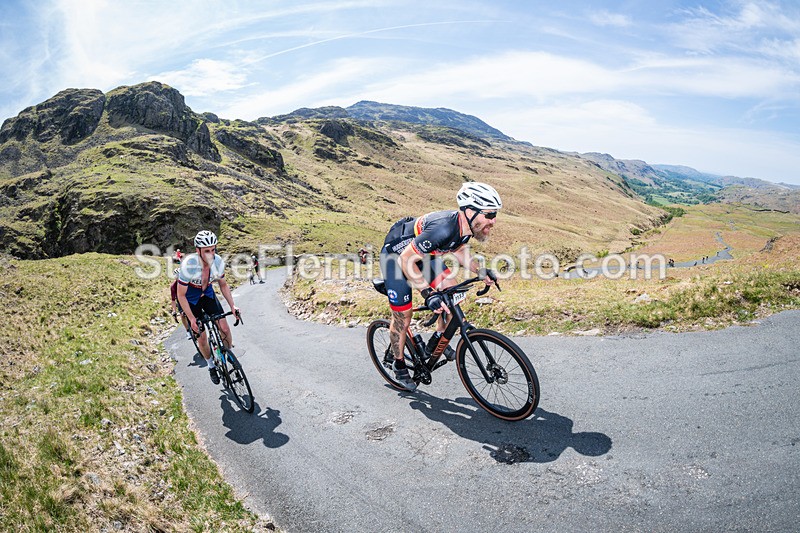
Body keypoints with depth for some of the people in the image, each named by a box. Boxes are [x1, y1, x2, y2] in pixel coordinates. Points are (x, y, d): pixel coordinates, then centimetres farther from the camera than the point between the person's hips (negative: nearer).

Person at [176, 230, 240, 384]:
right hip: (191, 299, -3)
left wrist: (232, 305, -13)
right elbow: (181, 295, -24)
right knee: (201, 337, -1)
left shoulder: (218, 262, -21)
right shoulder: (189, 265, -34)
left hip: (208, 294, 3)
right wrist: (191, 319, -26)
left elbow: (223, 285, -3)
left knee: (224, 328, -8)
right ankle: (211, 366, 24)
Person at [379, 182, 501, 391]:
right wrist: (428, 294, -39)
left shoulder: (466, 227, -14)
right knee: (402, 317, 1)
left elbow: (458, 250, 9)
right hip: (397, 255, -7)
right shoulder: (443, 229, -40)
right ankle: (399, 365, 24)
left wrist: (481, 272, 0)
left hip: (421, 253, 7)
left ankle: (438, 340, 16)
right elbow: (406, 259, -35)